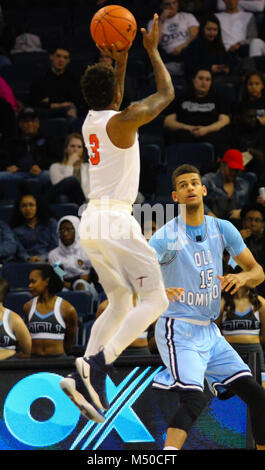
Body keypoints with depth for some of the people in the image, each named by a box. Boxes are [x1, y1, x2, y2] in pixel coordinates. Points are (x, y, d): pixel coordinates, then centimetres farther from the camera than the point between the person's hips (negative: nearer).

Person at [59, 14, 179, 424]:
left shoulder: (90, 122, 12)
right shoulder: (123, 120, -10)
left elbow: (114, 107, 36)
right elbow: (167, 94, 3)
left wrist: (121, 61, 33)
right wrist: (152, 49, 12)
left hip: (92, 222, 8)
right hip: (116, 221, -8)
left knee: (120, 304, 15)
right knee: (155, 300, -5)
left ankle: (86, 379, 3)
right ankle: (98, 364, -21)